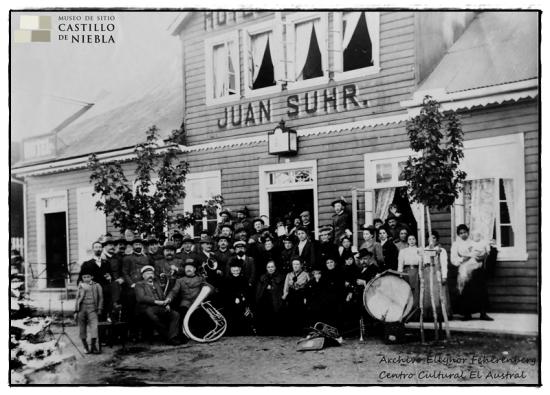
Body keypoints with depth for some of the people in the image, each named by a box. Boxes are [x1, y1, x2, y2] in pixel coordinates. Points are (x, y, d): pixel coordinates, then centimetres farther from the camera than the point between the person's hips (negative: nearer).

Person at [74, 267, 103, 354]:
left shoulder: (97, 286, 7)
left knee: (94, 326, -16)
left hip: (92, 309, -2)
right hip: (82, 309, 2)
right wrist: (76, 311, 8)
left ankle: (93, 346, -9)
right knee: (82, 329, 3)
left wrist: (99, 309, 1)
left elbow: (100, 298, 9)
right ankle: (86, 347, 13)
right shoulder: (80, 286, 11)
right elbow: (77, 299, 13)